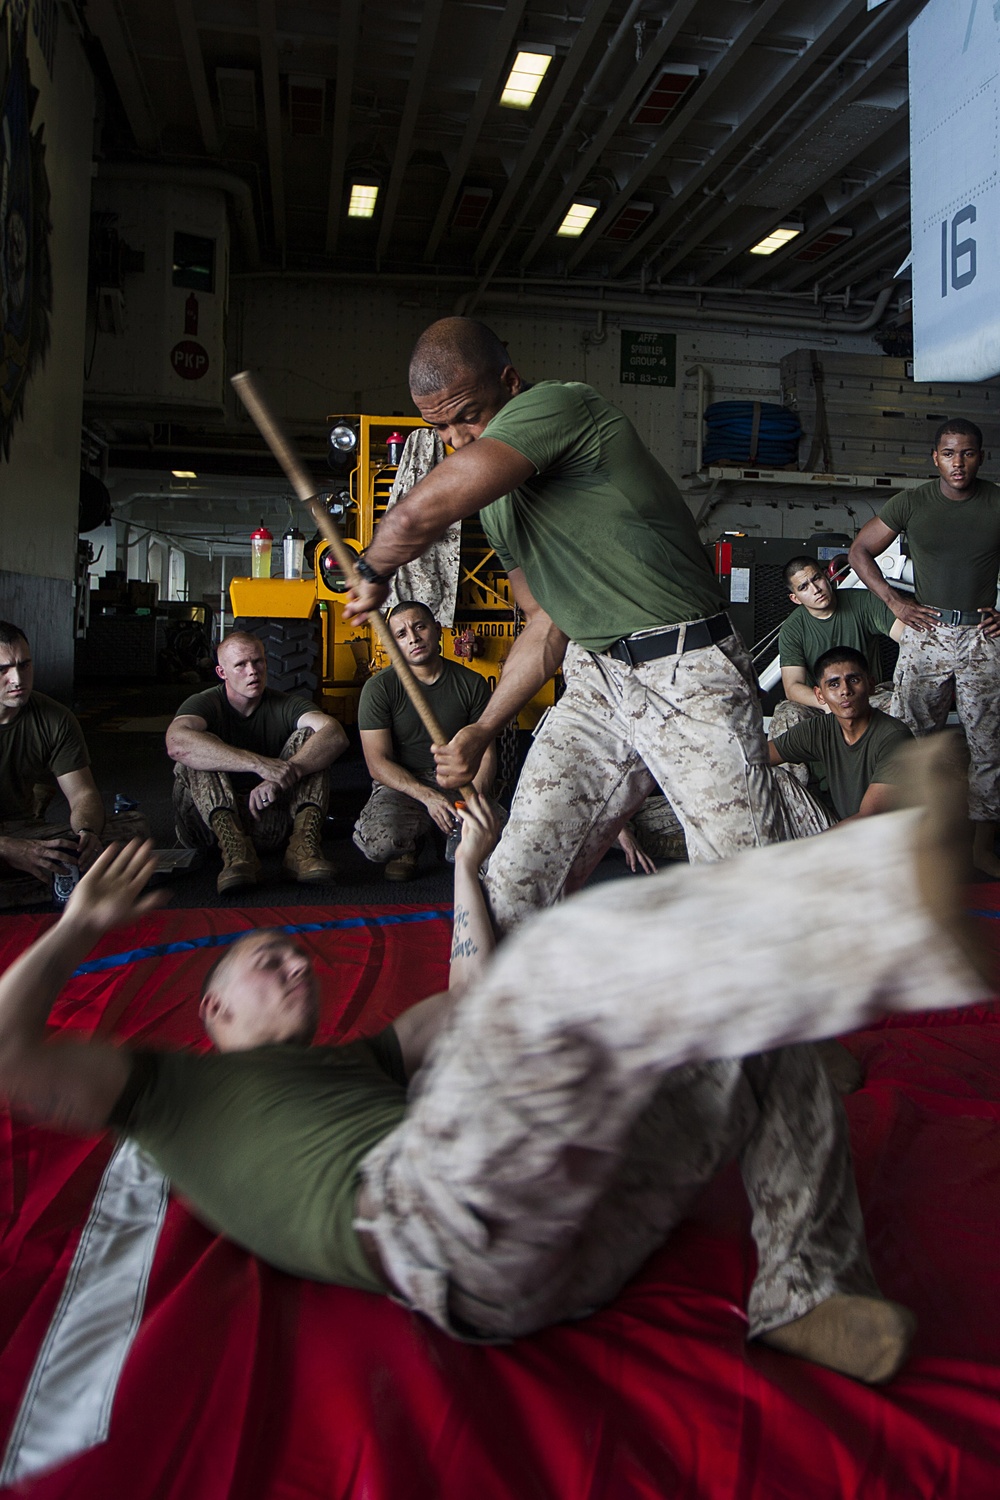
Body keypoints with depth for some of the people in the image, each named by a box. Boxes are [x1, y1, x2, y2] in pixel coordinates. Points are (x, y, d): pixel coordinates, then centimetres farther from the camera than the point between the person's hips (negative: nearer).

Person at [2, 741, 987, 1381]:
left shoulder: (357, 1064, 41)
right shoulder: (167, 1086, 24)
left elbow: (470, 1000, 42)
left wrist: (467, 866, 45)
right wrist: (79, 928, 22)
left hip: (568, 1238, 8)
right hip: (422, 1219, -8)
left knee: (759, 1023, 12)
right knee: (569, 957, -31)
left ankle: (802, 1293, -1)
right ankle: (907, 905, -49)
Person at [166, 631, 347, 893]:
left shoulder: (285, 706, 4)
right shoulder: (205, 703, -3)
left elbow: (336, 736, -17)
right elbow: (177, 743, -30)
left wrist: (285, 775, -33)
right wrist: (260, 764, -38)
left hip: (270, 819, 2)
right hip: (210, 820, -2)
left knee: (308, 736, -12)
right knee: (199, 751, -23)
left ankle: (304, 847, -34)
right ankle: (235, 852, -42)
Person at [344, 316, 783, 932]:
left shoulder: (561, 403, -12)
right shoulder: (495, 497, 16)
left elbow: (420, 514, -22)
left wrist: (374, 574, -1)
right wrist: (483, 730, 15)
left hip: (689, 675, -7)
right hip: (594, 680, 7)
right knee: (513, 888, 0)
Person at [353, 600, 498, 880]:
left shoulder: (472, 684, 5)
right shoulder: (379, 687, -3)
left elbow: (485, 753, 4)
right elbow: (378, 763, -8)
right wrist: (428, 796, -23)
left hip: (460, 783, 2)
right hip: (401, 784, -2)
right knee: (378, 842, -35)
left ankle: (453, 842, 9)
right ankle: (410, 843, 5)